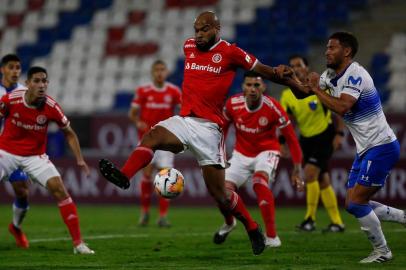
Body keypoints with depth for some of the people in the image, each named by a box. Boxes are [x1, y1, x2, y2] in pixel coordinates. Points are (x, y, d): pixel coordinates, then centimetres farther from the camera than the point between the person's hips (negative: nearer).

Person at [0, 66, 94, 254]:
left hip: (35, 156, 0)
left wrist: (79, 159, -7)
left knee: (59, 189, -14)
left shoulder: (51, 107, -16)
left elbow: (69, 133, 0)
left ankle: (78, 243, -9)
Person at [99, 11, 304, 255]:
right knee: (153, 135, -28)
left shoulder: (230, 52, -4)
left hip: (209, 127, -5)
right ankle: (123, 176, -48)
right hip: (184, 121, 5)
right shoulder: (188, 47, 12)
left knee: (219, 193, -3)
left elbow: (263, 70, 1)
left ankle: (253, 229, 17)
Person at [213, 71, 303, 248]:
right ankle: (229, 223, 29)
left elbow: (289, 135, -11)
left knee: (260, 181, -32)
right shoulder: (233, 104, -16)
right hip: (241, 153, 3)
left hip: (267, 152, -3)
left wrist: (297, 164, -9)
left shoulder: (272, 107, -22)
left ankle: (271, 236, -24)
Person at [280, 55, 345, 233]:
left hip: (325, 136, -5)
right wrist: (282, 140, -15)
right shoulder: (287, 95, -2)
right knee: (322, 180, 8)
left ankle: (310, 219, -11)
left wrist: (339, 133, -14)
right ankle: (337, 223, 17)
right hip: (306, 138, 5)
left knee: (310, 173, -20)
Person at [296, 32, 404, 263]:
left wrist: (317, 89, -21)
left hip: (381, 147, -10)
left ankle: (382, 251, 3)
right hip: (366, 149, 10)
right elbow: (302, 93, 12)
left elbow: (342, 107, -33)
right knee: (354, 205, 7)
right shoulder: (332, 75, 10)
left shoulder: (355, 75, -18)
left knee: (356, 202, -11)